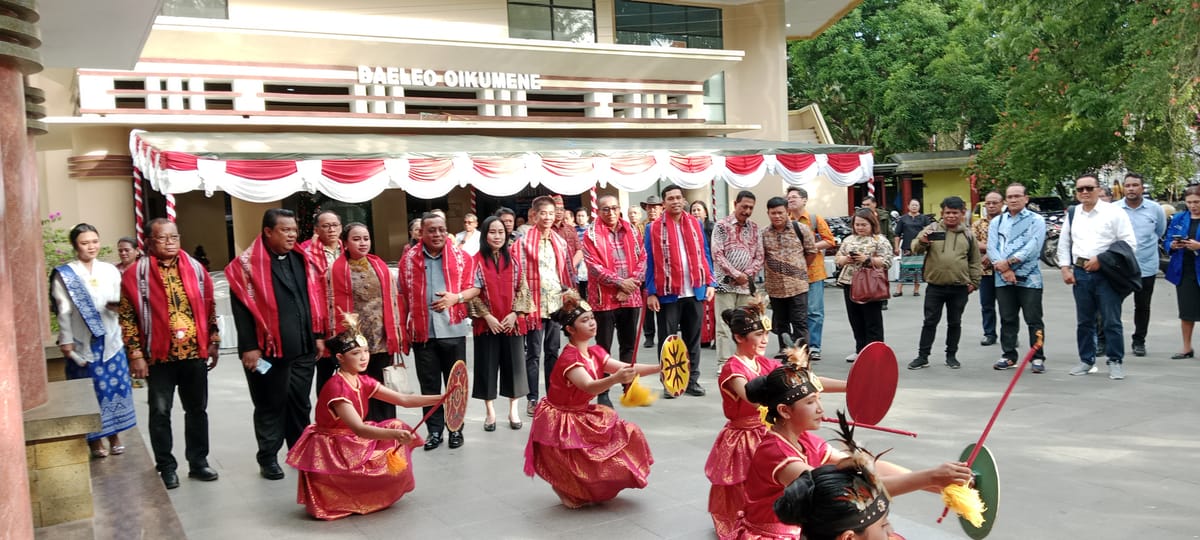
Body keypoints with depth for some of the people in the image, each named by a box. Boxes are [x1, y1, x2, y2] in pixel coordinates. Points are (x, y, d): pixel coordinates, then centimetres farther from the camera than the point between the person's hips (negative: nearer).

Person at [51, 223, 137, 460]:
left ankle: (114, 436, 16)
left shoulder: (110, 270, 8)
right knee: (90, 391, 2)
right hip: (82, 342, -3)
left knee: (115, 386, 3)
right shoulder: (64, 275, -1)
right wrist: (66, 341, -9)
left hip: (110, 339, 3)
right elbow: (64, 311, -5)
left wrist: (117, 305, -14)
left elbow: (121, 301, 9)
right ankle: (95, 440, 13)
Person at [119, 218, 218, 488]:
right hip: (160, 356, -3)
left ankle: (198, 462, 23)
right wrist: (136, 354, -9)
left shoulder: (195, 268, 6)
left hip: (195, 354, 3)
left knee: (197, 409, 11)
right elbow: (127, 317, -5)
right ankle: (166, 467, 19)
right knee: (160, 412, 6)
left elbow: (209, 308, 11)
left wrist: (214, 343, 8)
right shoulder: (137, 274, -4)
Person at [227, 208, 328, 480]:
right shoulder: (248, 264, -7)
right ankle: (268, 458, 19)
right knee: (271, 405, 6)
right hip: (268, 349, -5)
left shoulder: (303, 260, 11)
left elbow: (315, 299, 14)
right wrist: (249, 346, -14)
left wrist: (318, 335, 10)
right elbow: (242, 308, -10)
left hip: (303, 347, 5)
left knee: (301, 403, 14)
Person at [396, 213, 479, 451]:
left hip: (453, 330, -1)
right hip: (422, 332, 1)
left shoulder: (461, 257, 1)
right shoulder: (409, 259, 3)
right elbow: (402, 297, 6)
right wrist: (401, 329, 3)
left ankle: (456, 428, 21)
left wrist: (456, 297, -16)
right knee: (429, 384, 9)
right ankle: (434, 430, 20)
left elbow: (475, 287, 3)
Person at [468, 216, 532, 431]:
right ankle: (490, 412, 15)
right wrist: (487, 316, -12)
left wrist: (514, 313, -8)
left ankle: (513, 410, 19)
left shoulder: (513, 259, 6)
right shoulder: (476, 261, -3)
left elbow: (523, 288, 4)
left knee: (513, 364, 7)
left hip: (512, 322, 2)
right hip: (487, 323, -2)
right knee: (488, 366, 4)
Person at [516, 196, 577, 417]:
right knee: (533, 353, 1)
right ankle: (532, 399, 7)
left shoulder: (560, 242, 10)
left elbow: (568, 272, 14)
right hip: (535, 303, -4)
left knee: (552, 351, 11)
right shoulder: (524, 242, -3)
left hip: (557, 302, 4)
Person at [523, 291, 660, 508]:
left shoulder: (595, 352, 0)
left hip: (583, 417, 9)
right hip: (560, 424, -9)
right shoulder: (569, 359, -26)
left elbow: (627, 369, -7)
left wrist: (660, 368, -18)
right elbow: (589, 387, -42)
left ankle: (590, 489, 19)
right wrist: (615, 379, -60)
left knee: (629, 436, 3)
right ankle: (564, 487, 9)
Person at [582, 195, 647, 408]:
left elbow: (642, 258, 6)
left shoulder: (631, 231, 9)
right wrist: (619, 282, -15)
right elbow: (593, 265, -12)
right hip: (604, 298, -4)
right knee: (604, 347, 2)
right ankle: (603, 393, 8)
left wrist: (633, 282, -9)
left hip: (630, 297, 4)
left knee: (629, 344, 13)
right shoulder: (591, 235, -4)